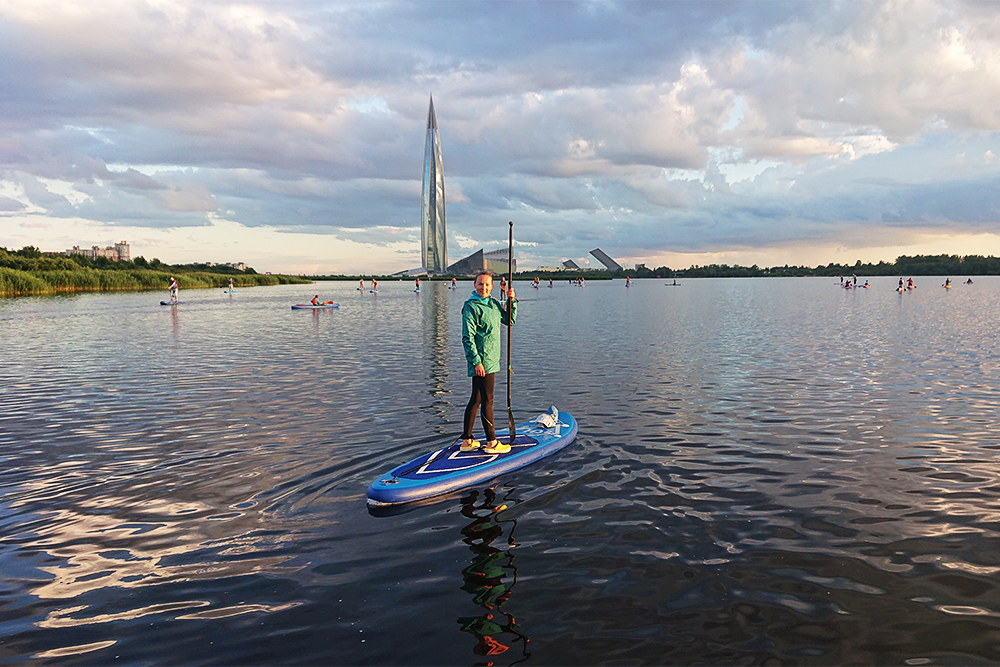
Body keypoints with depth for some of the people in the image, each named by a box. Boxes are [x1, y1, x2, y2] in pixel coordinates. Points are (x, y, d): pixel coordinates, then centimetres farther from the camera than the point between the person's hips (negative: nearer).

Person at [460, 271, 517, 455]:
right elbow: (467, 338, -17)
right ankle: (491, 443, 7)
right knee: (487, 401, -2)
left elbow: (509, 321, 23)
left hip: (491, 360, 9)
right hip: (482, 362, -9)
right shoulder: (471, 307, -13)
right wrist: (477, 362, -20)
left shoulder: (494, 303, 12)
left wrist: (511, 301, 9)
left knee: (476, 400, 14)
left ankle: (467, 440, 23)